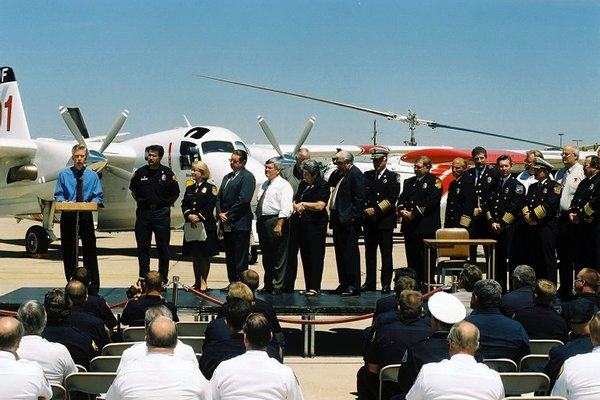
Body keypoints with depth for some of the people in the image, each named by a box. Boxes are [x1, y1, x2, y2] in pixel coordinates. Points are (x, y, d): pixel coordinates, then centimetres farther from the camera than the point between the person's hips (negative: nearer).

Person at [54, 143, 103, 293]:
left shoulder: (92, 175, 6)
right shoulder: (64, 174, 6)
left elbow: (99, 196, 3)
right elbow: (58, 195, 6)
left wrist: (92, 202, -18)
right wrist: (63, 202, -16)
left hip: (86, 215, -1)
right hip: (68, 216, 1)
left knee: (89, 250, 0)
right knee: (68, 251, 5)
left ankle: (93, 285, 5)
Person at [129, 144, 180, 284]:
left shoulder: (167, 173, -2)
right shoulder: (140, 172, 3)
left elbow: (175, 194, 7)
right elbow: (133, 191, 17)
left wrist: (166, 206, 5)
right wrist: (141, 203, 10)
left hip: (161, 214, -2)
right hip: (143, 213, 2)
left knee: (163, 248, 2)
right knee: (143, 248, 5)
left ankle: (163, 279, 10)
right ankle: (143, 278, 13)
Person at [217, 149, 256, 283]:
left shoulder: (247, 177, -6)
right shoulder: (227, 177, 20)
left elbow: (243, 199, -15)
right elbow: (219, 197, 17)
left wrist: (228, 215, -12)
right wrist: (220, 213, 0)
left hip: (240, 224, -8)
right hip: (227, 225, 8)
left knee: (240, 258, -5)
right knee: (229, 257, 12)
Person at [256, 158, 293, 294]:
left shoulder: (283, 185, -8)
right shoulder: (264, 184, 18)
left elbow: (285, 208, -17)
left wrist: (279, 225, -23)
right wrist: (258, 220, 15)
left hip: (276, 221, -9)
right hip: (262, 221, 9)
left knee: (278, 257, -3)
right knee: (266, 256, 15)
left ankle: (277, 286, 2)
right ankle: (268, 284, 25)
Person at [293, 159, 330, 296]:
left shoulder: (323, 185, -7)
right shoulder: (303, 184, 16)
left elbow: (320, 206, -17)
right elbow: (295, 201, 20)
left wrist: (303, 204, -9)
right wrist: (297, 206, -3)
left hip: (316, 225, -7)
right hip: (302, 224, 7)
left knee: (315, 256, -5)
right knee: (305, 256, 7)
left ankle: (315, 287, -4)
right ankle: (308, 286, 12)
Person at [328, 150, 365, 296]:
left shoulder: (356, 174, -12)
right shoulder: (341, 173, 16)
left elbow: (359, 198, -17)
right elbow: (331, 183, 23)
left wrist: (354, 217, -19)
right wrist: (336, 173, 6)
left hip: (348, 220, -10)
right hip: (338, 219, 10)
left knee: (350, 253, -7)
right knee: (340, 253, 14)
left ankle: (354, 286, -4)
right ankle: (344, 283, 21)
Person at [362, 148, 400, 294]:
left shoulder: (393, 177, 2)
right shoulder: (367, 176, 14)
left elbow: (392, 199, -8)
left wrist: (375, 210, -14)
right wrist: (365, 209, -10)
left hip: (385, 221, -4)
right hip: (369, 221, 4)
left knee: (386, 254, -3)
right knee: (370, 253, 8)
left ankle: (386, 284, 0)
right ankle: (370, 283, 15)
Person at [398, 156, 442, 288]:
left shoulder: (434, 181, -2)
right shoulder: (409, 182, 21)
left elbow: (430, 201, -13)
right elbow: (402, 198, 16)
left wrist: (413, 214, -14)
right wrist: (402, 210, -5)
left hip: (426, 227, -7)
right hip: (409, 226, 7)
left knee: (425, 260, -7)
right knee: (411, 258, 8)